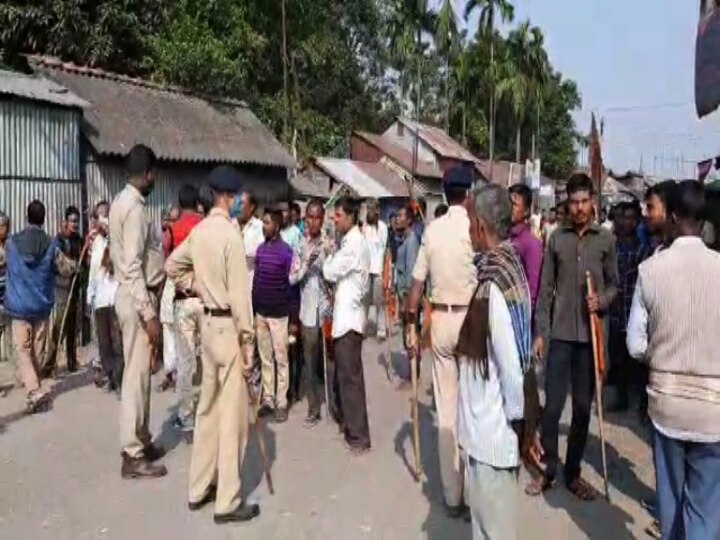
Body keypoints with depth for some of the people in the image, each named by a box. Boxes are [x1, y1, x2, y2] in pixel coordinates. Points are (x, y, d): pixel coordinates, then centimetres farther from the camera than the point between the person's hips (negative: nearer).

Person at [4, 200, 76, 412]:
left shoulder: (11, 242, -4)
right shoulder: (51, 244, -7)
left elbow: (7, 266, 15)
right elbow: (66, 270, 2)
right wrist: (74, 263, 23)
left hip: (18, 306, -1)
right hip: (42, 306, 1)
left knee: (22, 350, -1)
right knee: (38, 349, 13)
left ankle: (35, 391, -15)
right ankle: (31, 383, 26)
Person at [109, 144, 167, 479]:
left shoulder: (123, 201, 13)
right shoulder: (135, 206, -18)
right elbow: (133, 266, -24)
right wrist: (149, 314, -25)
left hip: (133, 293, 10)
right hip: (137, 297, -10)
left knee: (139, 372, 16)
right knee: (137, 374, -4)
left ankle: (140, 441, 28)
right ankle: (133, 456, 5)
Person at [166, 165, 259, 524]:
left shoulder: (198, 231, 7)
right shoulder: (230, 233, -18)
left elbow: (172, 266, 22)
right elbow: (239, 293, -19)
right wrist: (247, 342, -14)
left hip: (208, 322, 9)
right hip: (227, 326, -8)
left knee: (208, 408, 17)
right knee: (232, 414, 0)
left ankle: (199, 489, 28)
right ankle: (228, 502, 9)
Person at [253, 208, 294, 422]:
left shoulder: (286, 251, -10)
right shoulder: (260, 249, 6)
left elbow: (291, 284, -9)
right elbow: (255, 280, 11)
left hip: (278, 313, -5)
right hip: (260, 312, 6)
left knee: (280, 359, 3)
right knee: (265, 358, 11)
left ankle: (281, 402, 10)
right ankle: (268, 399, 20)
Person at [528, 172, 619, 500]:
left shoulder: (606, 239, 3)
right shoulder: (557, 239, 3)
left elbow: (613, 283, 8)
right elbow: (545, 289, 3)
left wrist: (602, 301, -14)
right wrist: (540, 332, 0)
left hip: (591, 335, 1)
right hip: (560, 334, 0)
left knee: (583, 406, 9)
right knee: (552, 405, 2)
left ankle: (573, 473, 22)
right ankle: (548, 470, 16)